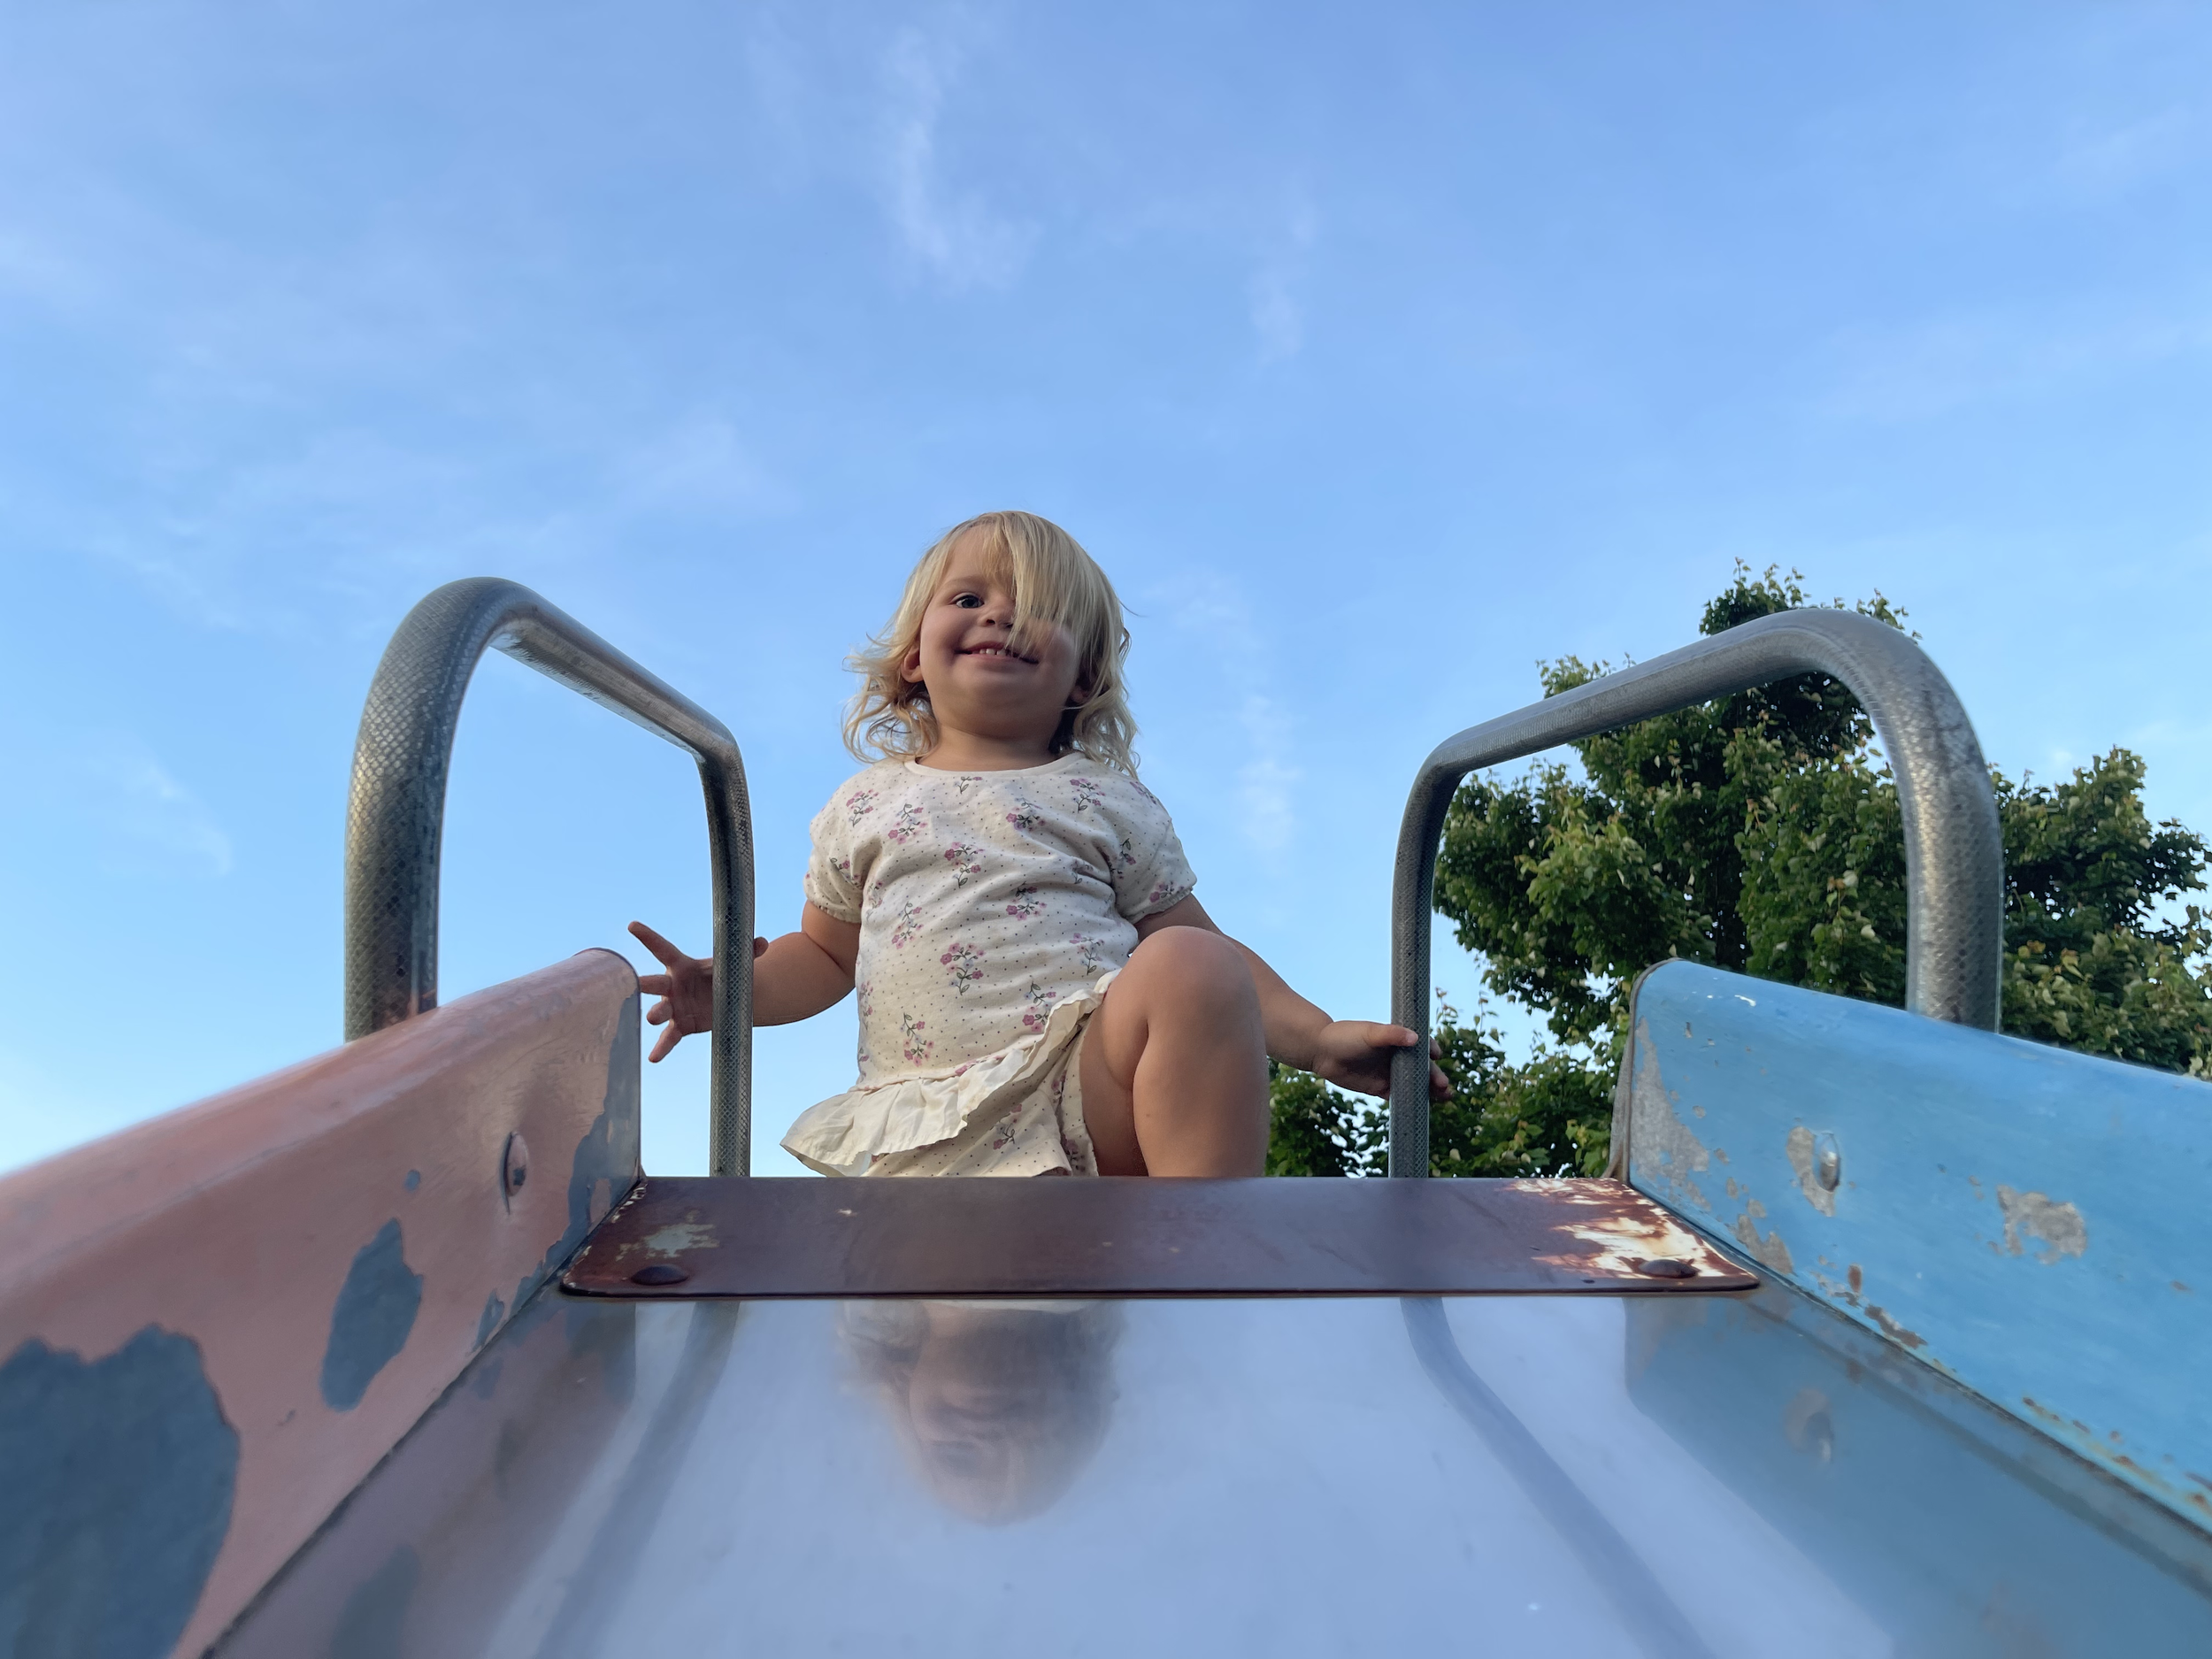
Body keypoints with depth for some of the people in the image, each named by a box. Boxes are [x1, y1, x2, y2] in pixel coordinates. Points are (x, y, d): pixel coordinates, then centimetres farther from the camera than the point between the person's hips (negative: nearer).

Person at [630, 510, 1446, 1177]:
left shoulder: (1109, 800, 14)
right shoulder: (864, 806, 19)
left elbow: (1204, 954, 14)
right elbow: (826, 952, 26)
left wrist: (1318, 1038, 1)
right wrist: (733, 992, 6)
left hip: (1098, 1093, 0)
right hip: (930, 1137, 1)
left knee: (1188, 965, -30)